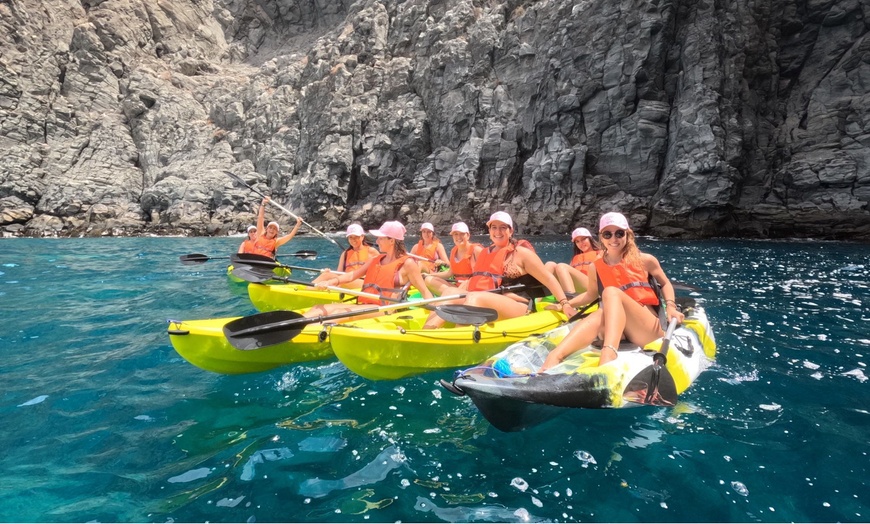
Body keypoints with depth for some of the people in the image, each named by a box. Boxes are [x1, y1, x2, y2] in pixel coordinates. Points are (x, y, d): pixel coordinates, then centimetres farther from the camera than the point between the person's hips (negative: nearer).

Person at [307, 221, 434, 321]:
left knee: (340, 313, -31)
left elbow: (425, 292, 0)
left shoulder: (407, 263, 1)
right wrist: (332, 281, -4)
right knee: (321, 308, -10)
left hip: (384, 311, -7)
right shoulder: (375, 260, 20)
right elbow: (352, 275, 14)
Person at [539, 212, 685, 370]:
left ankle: (607, 356, -55)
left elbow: (665, 283, 20)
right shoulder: (595, 268, 12)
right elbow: (591, 294, 28)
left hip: (648, 330, -2)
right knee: (599, 315, -34)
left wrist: (670, 306, 2)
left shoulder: (645, 260, 7)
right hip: (620, 331, 2)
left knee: (611, 292, -29)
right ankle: (555, 357, -60)